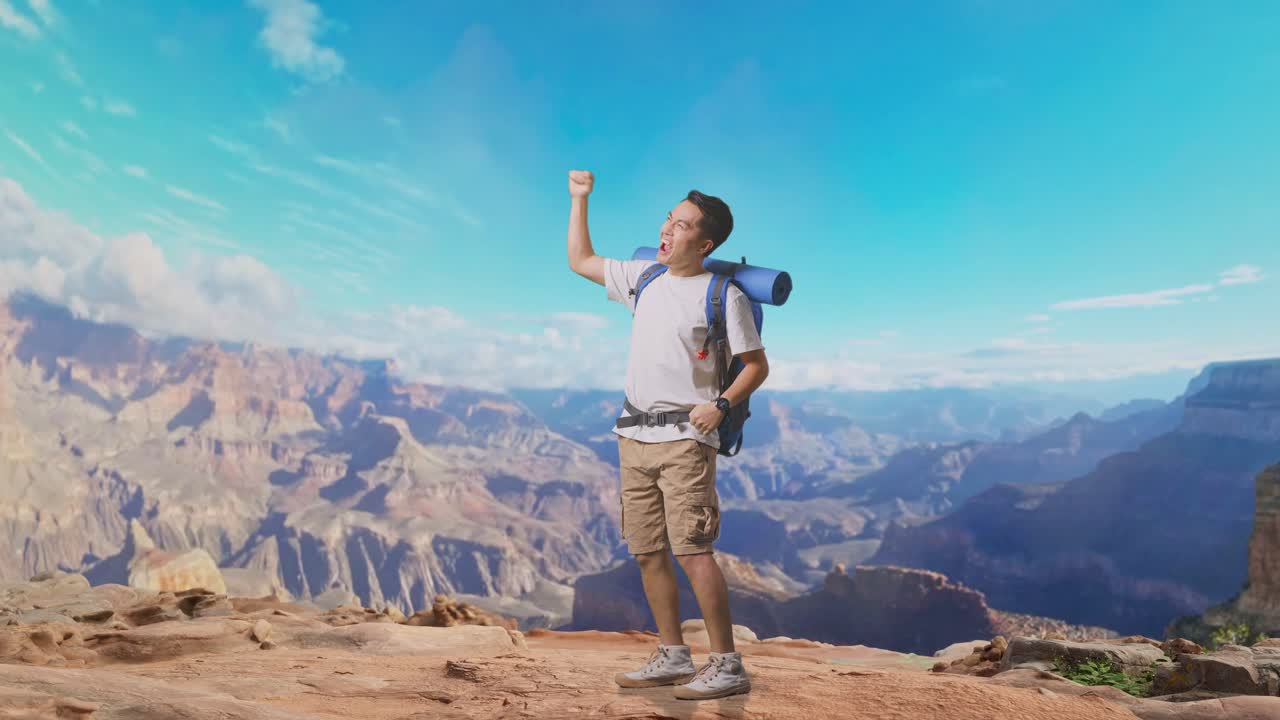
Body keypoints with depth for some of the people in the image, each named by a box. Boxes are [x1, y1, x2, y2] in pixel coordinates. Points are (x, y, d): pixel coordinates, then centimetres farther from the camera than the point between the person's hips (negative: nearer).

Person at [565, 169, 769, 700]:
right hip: (634, 436, 7)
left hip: (685, 438, -7)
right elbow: (580, 261, 23)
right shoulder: (643, 278, 12)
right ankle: (672, 656, 23)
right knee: (648, 552, 10)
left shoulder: (723, 295, -5)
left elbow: (757, 365, -4)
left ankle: (727, 665, 1)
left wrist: (721, 404, -19)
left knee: (692, 551, -12)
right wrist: (579, 199, 19)